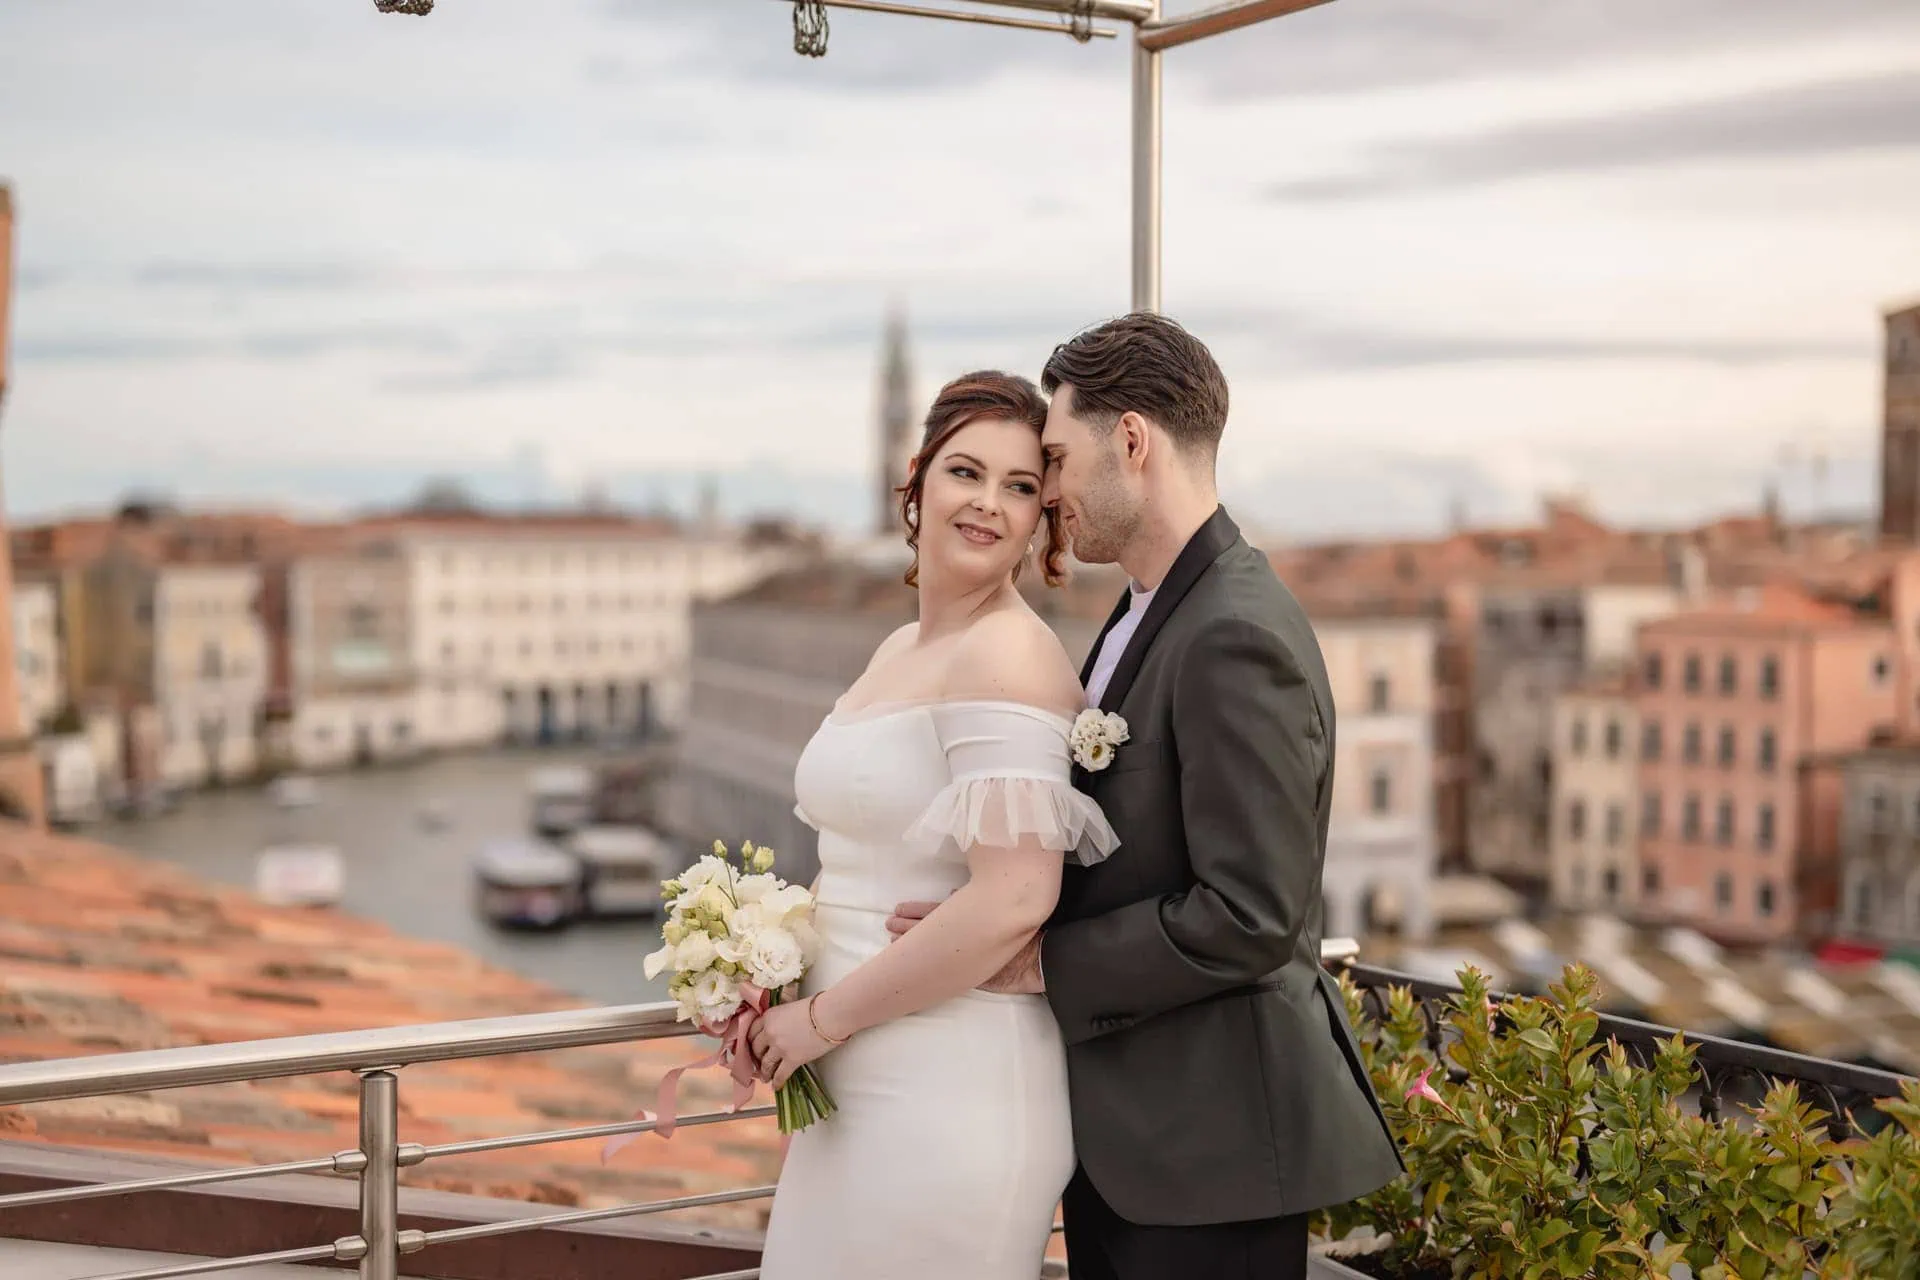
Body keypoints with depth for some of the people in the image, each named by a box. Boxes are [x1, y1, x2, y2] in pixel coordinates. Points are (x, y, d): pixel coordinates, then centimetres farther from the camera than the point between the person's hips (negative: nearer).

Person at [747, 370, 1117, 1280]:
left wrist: (826, 1016, -14)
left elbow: (1012, 899, -23)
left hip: (954, 1088, -8)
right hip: (856, 1081, 8)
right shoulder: (899, 651, 11)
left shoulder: (1009, 654, -15)